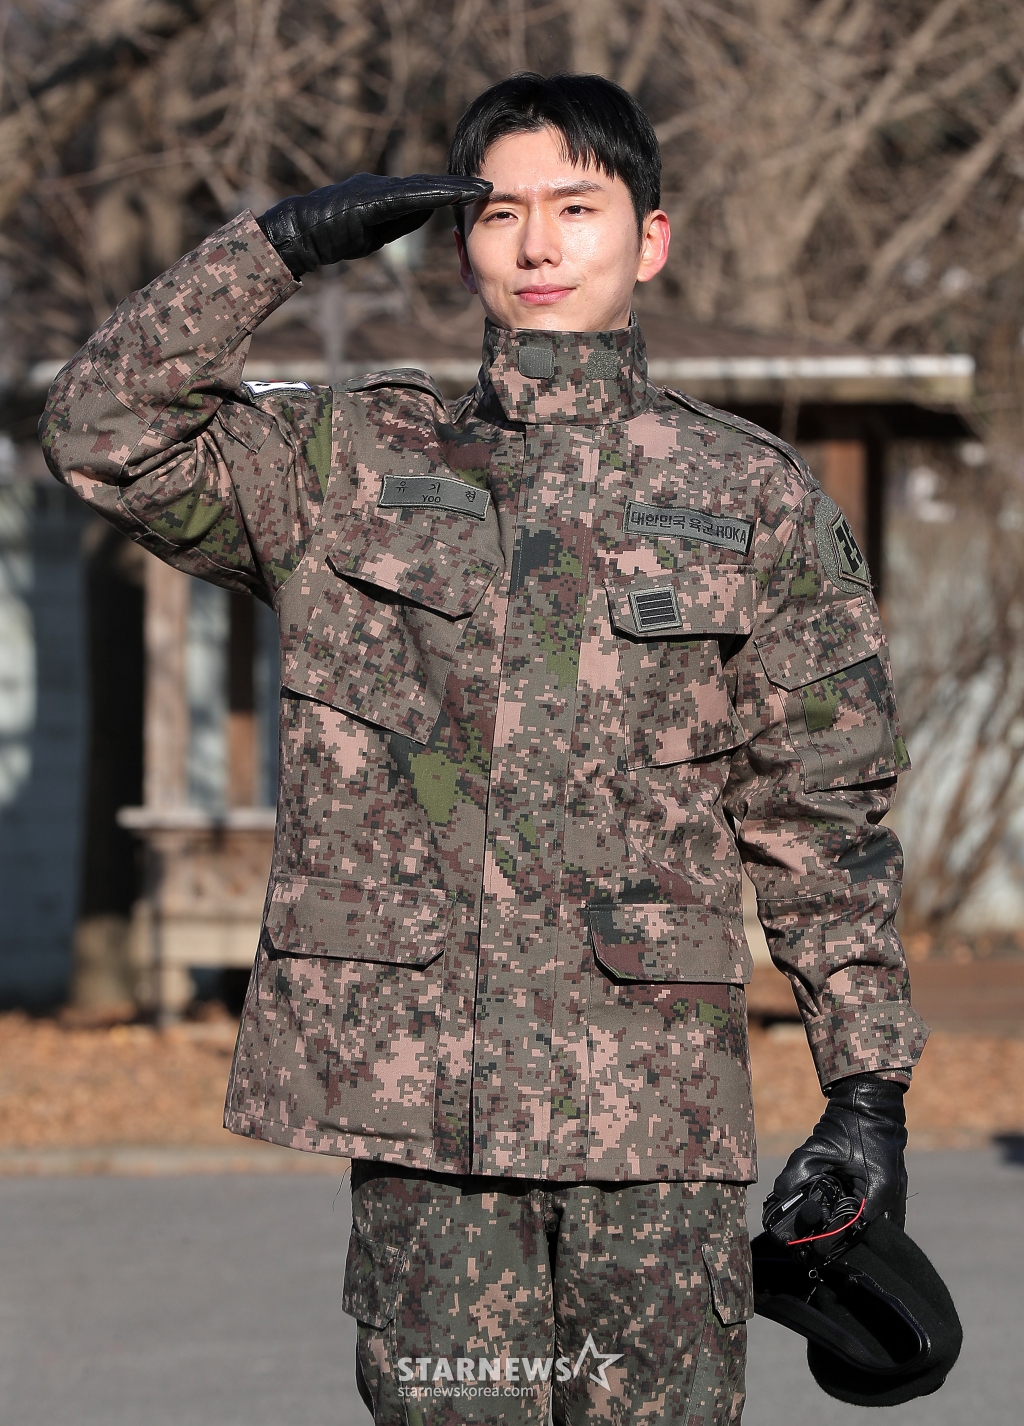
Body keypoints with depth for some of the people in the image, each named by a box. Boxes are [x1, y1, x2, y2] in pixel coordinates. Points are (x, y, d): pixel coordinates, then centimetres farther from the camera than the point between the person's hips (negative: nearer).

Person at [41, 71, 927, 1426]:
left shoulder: (750, 495, 7)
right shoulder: (351, 463, 10)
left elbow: (822, 814, 7)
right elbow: (109, 430, 0)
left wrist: (868, 1086, 3)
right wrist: (283, 244, -4)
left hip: (653, 1101, -1)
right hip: (417, 1083, 1)